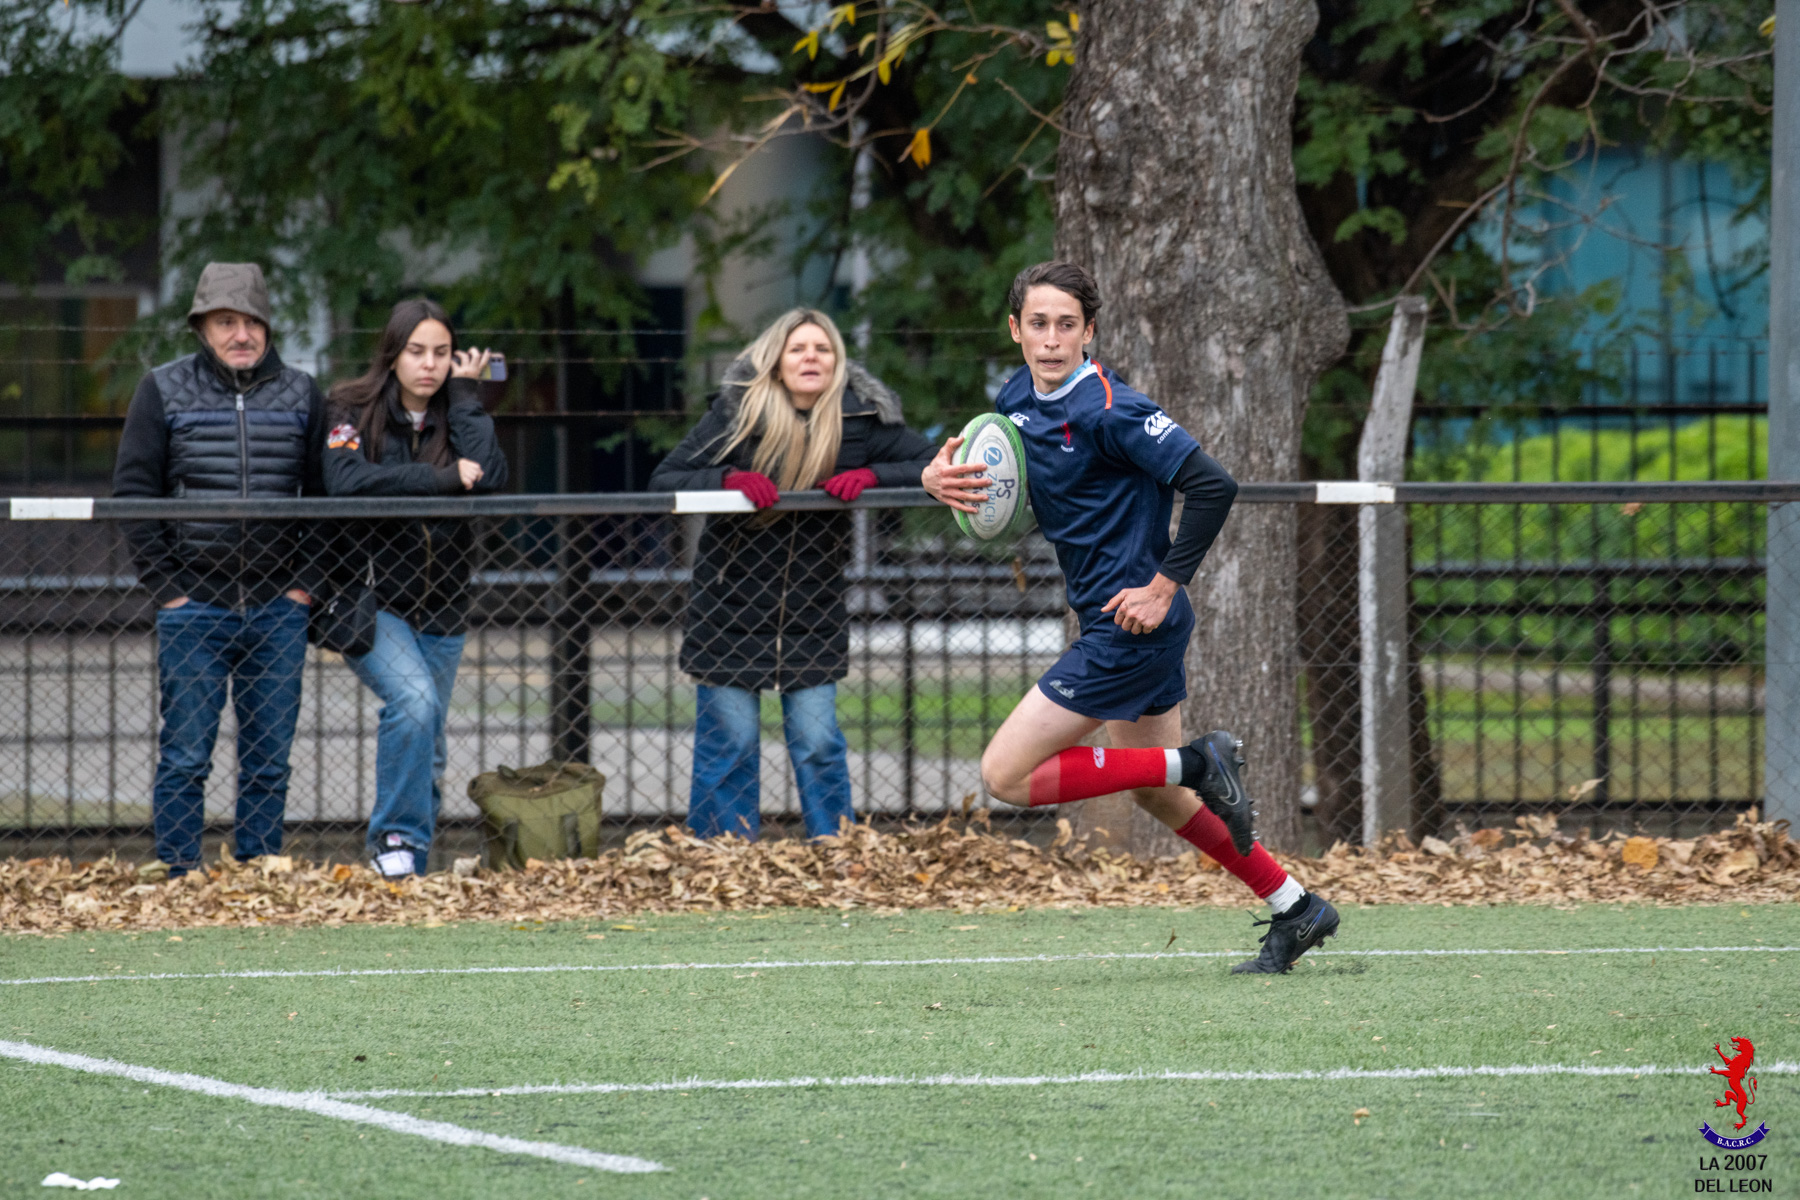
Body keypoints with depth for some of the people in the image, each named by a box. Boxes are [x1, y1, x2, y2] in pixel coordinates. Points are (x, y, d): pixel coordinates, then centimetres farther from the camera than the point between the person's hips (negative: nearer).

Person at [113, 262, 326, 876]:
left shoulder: (300, 393, 8)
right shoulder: (164, 391, 3)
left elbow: (326, 495, 11)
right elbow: (132, 491, 2)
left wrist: (305, 582, 1)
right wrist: (165, 586, -5)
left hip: (278, 611, 2)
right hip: (193, 607, -2)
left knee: (269, 761, 4)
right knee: (184, 759, -3)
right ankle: (179, 880, 2)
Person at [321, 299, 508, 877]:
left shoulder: (457, 416, 8)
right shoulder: (353, 411, -1)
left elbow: (489, 478, -12)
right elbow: (346, 478, -21)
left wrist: (465, 397, -6)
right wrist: (442, 478, -20)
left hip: (439, 608, 4)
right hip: (370, 600, -4)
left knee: (425, 752, 8)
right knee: (414, 698, -28)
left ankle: (408, 869, 20)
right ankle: (396, 835, -17)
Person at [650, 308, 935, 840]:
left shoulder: (861, 416, -3)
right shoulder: (738, 411, -7)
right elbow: (664, 480, -7)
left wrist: (870, 474, -17)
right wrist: (728, 479, -26)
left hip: (812, 609, 1)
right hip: (731, 603, -1)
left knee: (817, 743, 2)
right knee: (729, 741, 2)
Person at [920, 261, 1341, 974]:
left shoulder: (1107, 411, -20)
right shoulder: (1019, 399, 5)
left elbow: (1211, 486, -23)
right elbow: (970, 464, 20)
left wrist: (1164, 587, -20)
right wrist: (938, 475, -5)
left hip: (1131, 626, -9)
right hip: (1115, 625, 9)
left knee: (1006, 776, -8)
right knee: (1159, 797, 19)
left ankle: (1196, 763, -8)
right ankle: (1294, 911, 28)